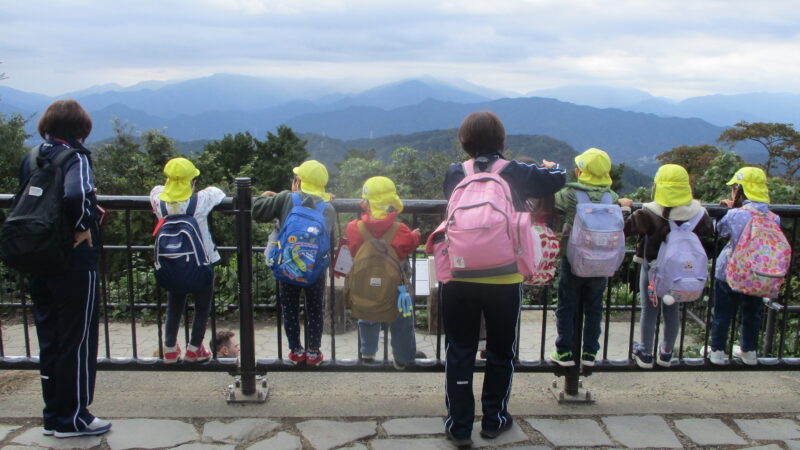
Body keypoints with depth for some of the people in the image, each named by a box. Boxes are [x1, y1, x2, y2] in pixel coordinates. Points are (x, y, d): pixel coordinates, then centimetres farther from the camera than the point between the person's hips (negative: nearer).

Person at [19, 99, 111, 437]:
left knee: (49, 340, 16)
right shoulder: (75, 158, -13)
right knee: (78, 341, 5)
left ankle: (53, 415, 26)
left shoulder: (29, 159, 9)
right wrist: (82, 227, -16)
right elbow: (76, 196, -33)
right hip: (75, 265, -7)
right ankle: (72, 418, 14)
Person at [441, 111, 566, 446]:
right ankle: (494, 420, 30)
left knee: (459, 352, 12)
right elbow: (557, 179, 10)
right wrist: (552, 166, 34)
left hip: (459, 278, 1)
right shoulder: (517, 173, -3)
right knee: (501, 352, 17)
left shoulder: (454, 174, 0)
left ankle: (459, 425, 18)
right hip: (505, 280, 0)